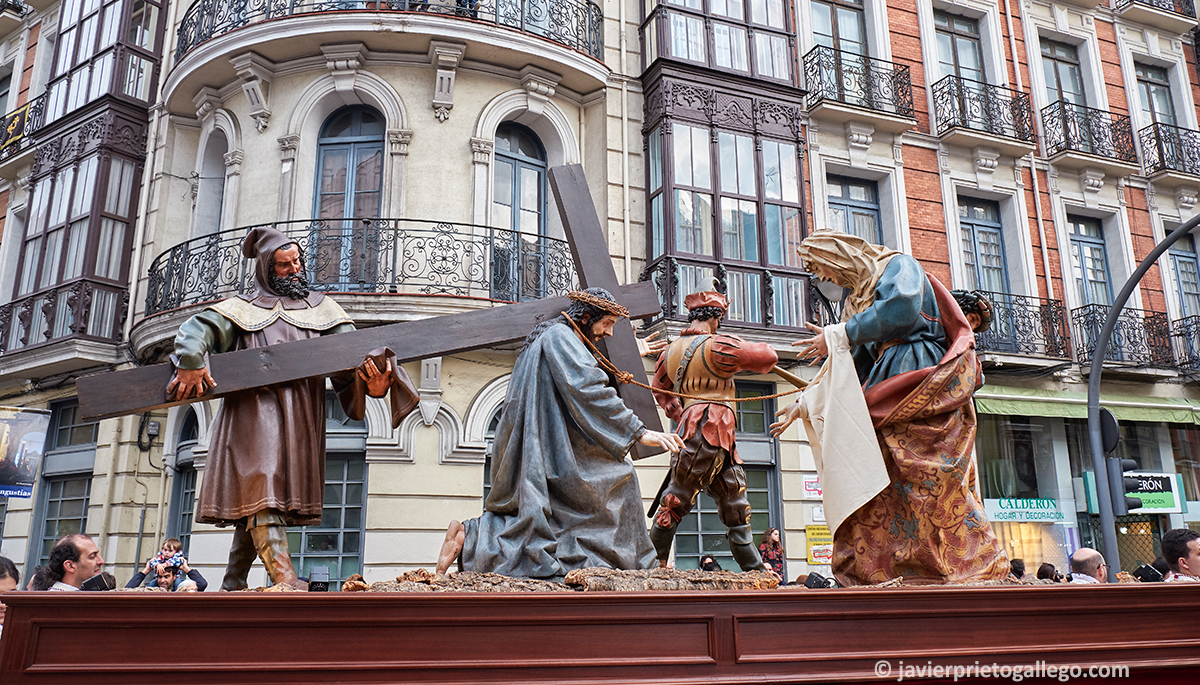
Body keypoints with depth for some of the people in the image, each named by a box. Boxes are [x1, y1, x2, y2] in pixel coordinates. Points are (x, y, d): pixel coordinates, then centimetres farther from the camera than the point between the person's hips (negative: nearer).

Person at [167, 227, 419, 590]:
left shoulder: (320, 307, 19)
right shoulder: (244, 308, 16)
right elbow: (196, 328, 3)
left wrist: (371, 374, -19)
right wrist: (191, 362, -19)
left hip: (300, 418, 2)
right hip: (255, 409, -2)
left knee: (254, 501, 5)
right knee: (262, 482, -17)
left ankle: (233, 584, 13)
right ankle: (283, 576, -26)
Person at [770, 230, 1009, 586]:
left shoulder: (898, 265, 5)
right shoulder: (856, 299, 27)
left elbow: (901, 310, -17)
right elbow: (843, 365, 26)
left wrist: (839, 335, -10)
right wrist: (804, 401, 19)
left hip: (924, 390, -8)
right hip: (887, 404, 8)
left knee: (934, 484, -12)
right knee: (878, 489, -3)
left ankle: (982, 571, -6)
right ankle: (872, 575, -5)